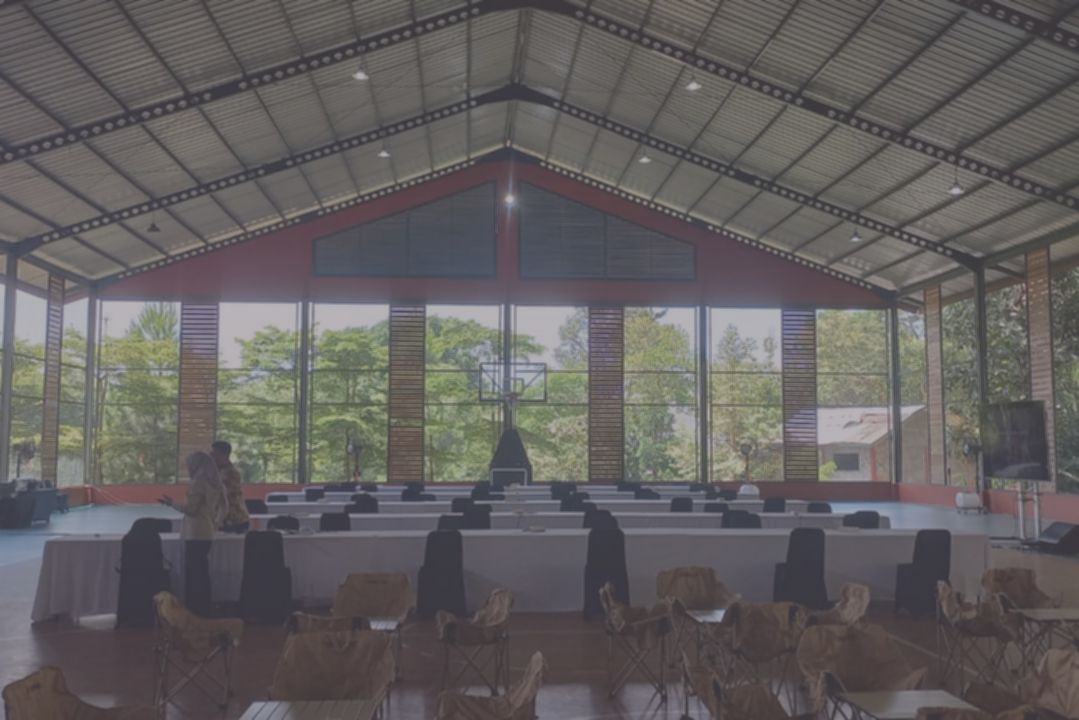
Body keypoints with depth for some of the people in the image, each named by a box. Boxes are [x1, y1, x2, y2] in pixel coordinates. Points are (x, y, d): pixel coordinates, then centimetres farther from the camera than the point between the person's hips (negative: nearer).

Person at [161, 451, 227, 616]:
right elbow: (225, 507, 16)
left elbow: (190, 508, -14)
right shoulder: (215, 483, 12)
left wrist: (172, 504, -1)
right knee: (202, 573, 14)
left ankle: (195, 611, -1)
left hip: (195, 534, -9)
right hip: (207, 533, 9)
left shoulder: (198, 482, -13)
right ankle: (204, 610, 18)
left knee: (193, 574, -4)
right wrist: (216, 523, 23)